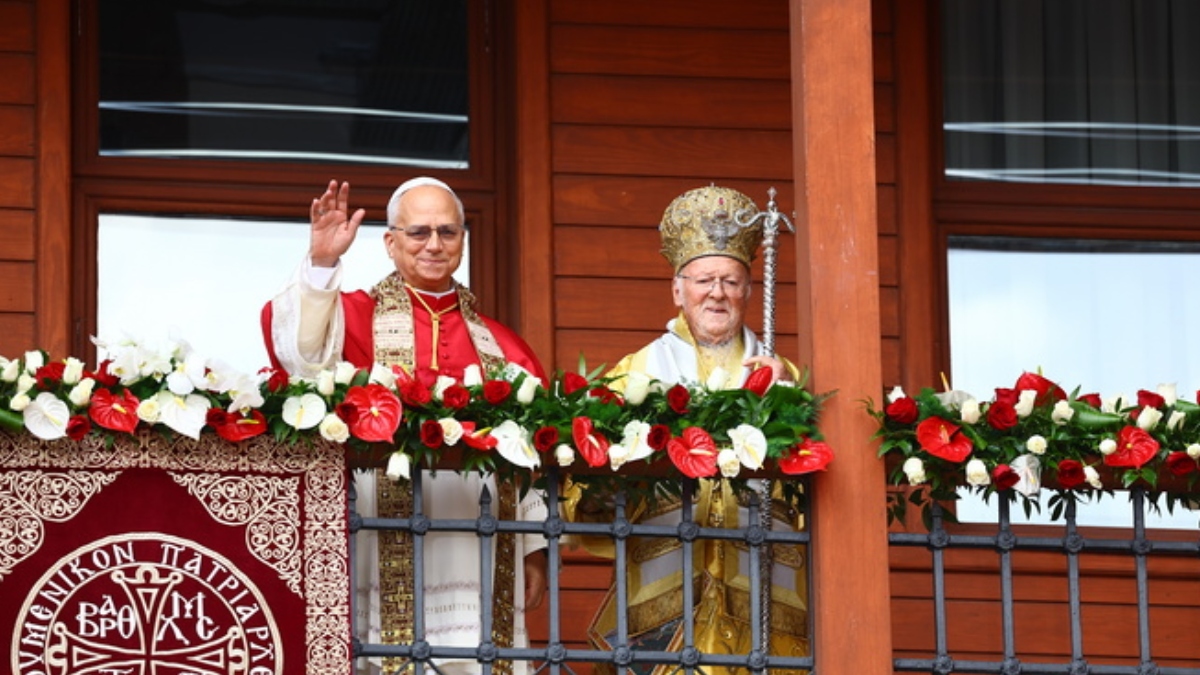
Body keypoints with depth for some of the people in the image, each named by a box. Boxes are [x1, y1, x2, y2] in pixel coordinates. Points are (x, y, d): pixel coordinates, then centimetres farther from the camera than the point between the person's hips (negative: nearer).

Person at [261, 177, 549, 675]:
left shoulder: (499, 344, 18)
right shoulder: (356, 317, 7)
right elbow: (298, 348, -15)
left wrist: (536, 549, 5)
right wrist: (321, 263, -27)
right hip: (389, 557, -3)